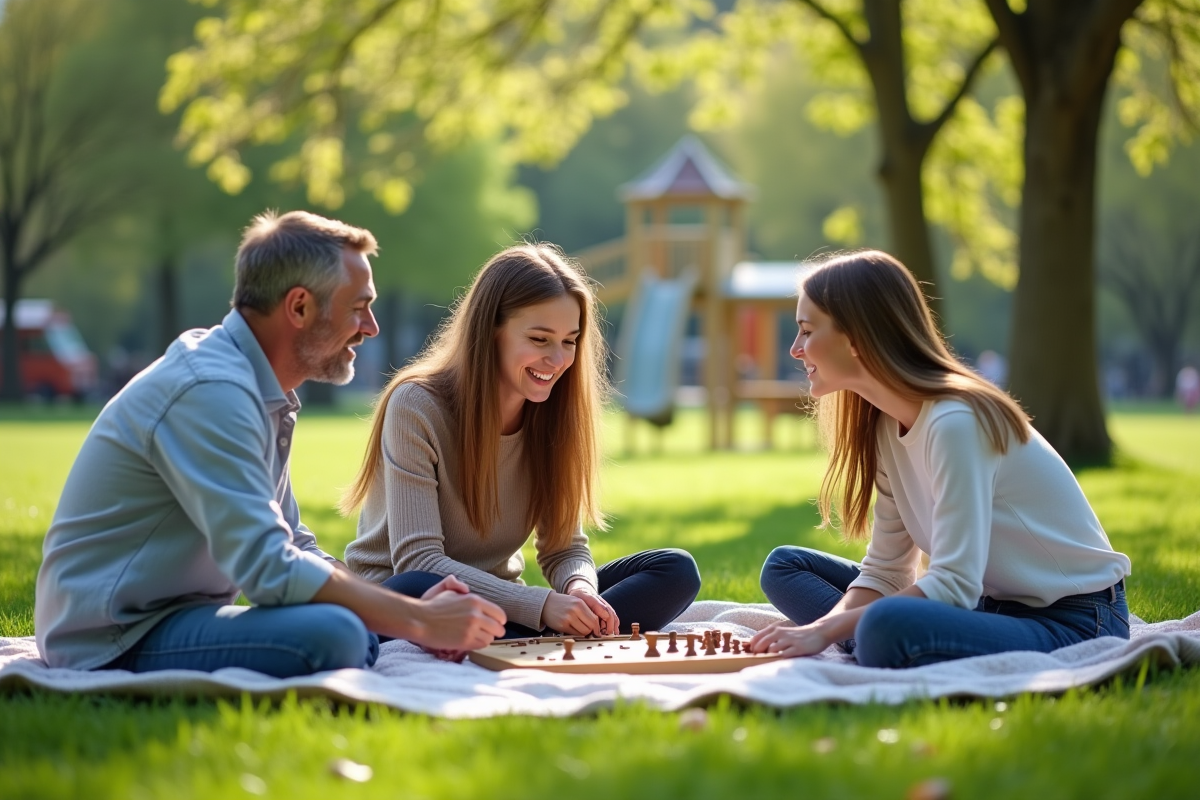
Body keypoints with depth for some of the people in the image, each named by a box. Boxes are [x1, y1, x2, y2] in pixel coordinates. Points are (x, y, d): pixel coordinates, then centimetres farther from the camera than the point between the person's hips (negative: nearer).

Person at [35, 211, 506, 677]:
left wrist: (413, 610, 1)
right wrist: (419, 622, -19)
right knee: (333, 636, -30)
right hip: (113, 641, -10)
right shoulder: (210, 391, -19)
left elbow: (291, 546, 17)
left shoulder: (262, 393, 14)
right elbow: (270, 568, -26)